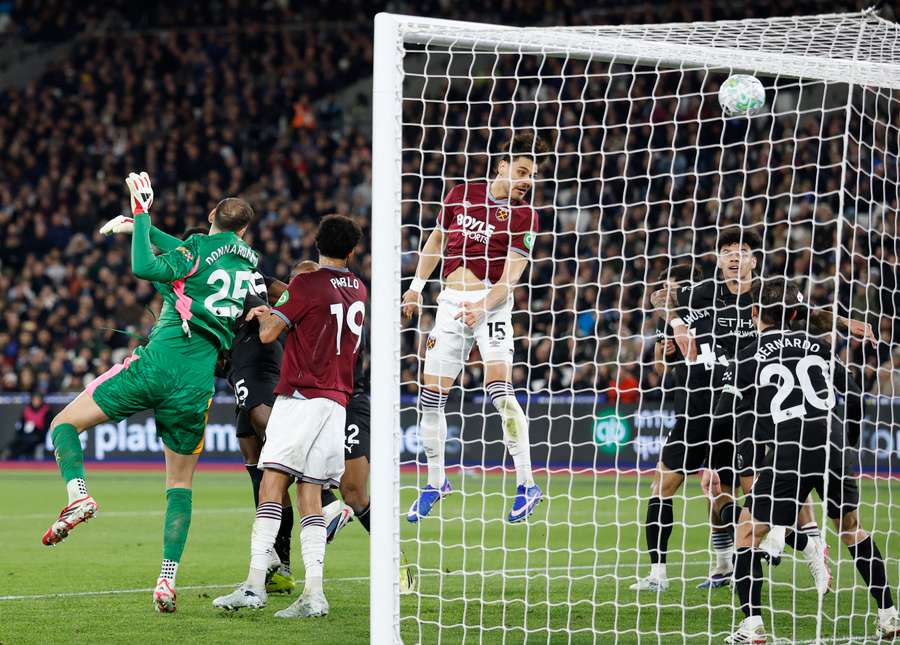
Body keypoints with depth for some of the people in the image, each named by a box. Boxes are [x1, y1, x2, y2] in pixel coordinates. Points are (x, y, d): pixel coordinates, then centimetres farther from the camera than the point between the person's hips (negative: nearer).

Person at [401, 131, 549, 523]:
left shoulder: (524, 217, -4)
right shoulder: (462, 195, 7)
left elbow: (511, 277, -10)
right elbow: (436, 241, 21)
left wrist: (482, 307, -25)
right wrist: (417, 288, 17)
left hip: (491, 305, -4)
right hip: (451, 304, 4)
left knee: (499, 387, -21)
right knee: (430, 396, 3)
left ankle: (526, 484, -17)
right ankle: (436, 483, 20)